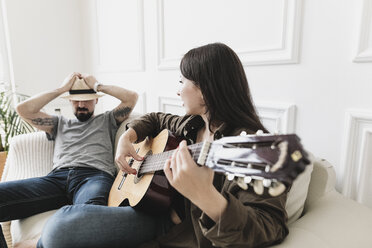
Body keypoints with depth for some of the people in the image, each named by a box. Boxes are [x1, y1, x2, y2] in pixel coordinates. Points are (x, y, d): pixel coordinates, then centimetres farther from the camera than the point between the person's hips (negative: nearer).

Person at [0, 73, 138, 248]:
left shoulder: (107, 120, 26)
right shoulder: (60, 123, 33)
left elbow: (132, 97, 14)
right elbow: (23, 109, 20)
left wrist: (97, 86, 21)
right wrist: (62, 88, 23)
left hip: (95, 175, -3)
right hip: (58, 177, 4)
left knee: (89, 211, -42)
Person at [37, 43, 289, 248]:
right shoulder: (191, 125, 4)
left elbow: (271, 228, -28)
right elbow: (156, 119, 22)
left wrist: (205, 196, -45)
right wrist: (128, 137, 4)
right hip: (157, 213, 6)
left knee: (62, 226, -15)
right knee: (62, 223, -12)